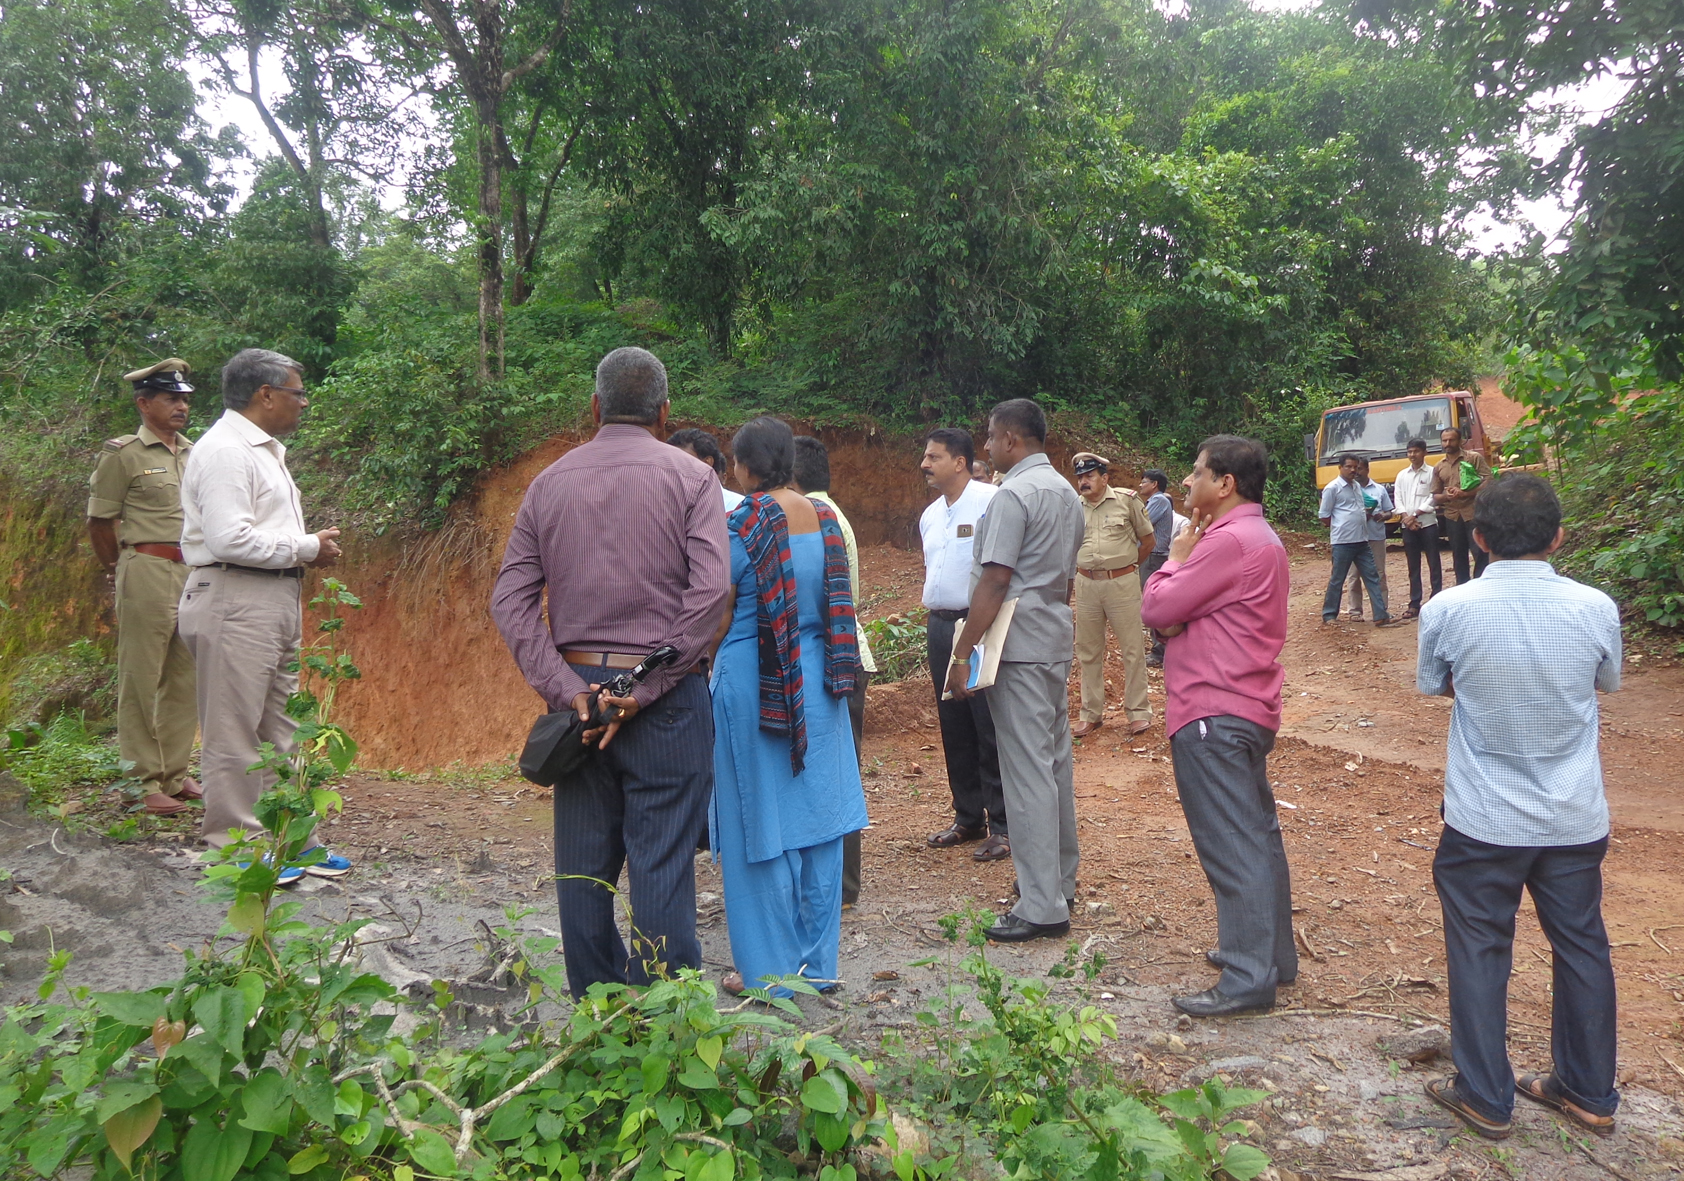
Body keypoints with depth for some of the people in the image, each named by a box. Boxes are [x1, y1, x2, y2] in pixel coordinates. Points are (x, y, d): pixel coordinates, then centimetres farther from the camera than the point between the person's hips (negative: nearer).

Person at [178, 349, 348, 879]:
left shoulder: (263, 449, 20)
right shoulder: (225, 450, -13)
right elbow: (229, 539, -23)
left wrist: (311, 547, 6)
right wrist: (308, 547, -13)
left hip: (275, 598, 11)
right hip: (233, 602, -10)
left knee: (280, 726, 14)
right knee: (233, 732, -1)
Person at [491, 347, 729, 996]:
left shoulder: (550, 482, 9)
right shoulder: (689, 476, -1)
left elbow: (510, 597, 1)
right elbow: (711, 586, -15)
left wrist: (566, 689, -5)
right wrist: (648, 688, -12)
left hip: (578, 691, 4)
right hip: (666, 698, -3)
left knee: (583, 864, 12)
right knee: (662, 863, 1)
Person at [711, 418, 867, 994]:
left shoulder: (744, 522, -13)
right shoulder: (824, 517, 4)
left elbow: (721, 616, -10)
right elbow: (836, 605, 11)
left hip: (755, 683, -6)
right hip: (818, 683, 6)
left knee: (760, 826, 5)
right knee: (817, 818, 13)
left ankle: (770, 970, 16)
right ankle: (817, 960, 25)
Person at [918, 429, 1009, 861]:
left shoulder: (991, 502, -10)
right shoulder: (929, 514, 16)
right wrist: (933, 613, 17)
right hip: (940, 626, 8)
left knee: (991, 729, -3)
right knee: (954, 729, 13)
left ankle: (1002, 826, 7)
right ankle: (968, 817, 26)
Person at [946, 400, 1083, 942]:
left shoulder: (1013, 495, -14)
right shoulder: (1067, 493, 16)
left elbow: (995, 581, -19)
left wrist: (963, 653, -17)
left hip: (1019, 647, -10)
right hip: (1057, 640, 10)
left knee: (1027, 771, -6)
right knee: (1055, 762, 16)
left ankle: (1042, 906, -1)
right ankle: (1061, 881, 28)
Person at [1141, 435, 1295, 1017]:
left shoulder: (1228, 541, -18)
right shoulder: (1259, 536, 16)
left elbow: (1156, 608, -16)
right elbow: (1193, 611, 15)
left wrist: (1177, 555, -1)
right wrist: (1178, 619, -7)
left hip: (1213, 714, -11)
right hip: (1251, 708, 11)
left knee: (1231, 846, -5)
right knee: (1257, 836, 17)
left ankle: (1248, 979, 2)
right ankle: (1272, 953, 29)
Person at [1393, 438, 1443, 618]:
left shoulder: (1432, 473, 0)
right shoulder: (1402, 475, 13)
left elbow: (1432, 499, -6)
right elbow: (1397, 499, 7)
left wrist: (1414, 515, -11)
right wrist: (1407, 518, -7)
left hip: (1428, 523, -4)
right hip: (1408, 526, 4)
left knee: (1434, 564, -1)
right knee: (1413, 567, 6)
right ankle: (1414, 604, 9)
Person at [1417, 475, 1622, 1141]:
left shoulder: (1448, 611, -16)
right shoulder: (1596, 608, -10)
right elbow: (1609, 682, 10)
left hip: (1483, 822, -3)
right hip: (1576, 819, 3)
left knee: (1480, 953, 11)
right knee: (1582, 948, 18)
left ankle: (1485, 1098, 22)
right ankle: (1590, 1095, 34)